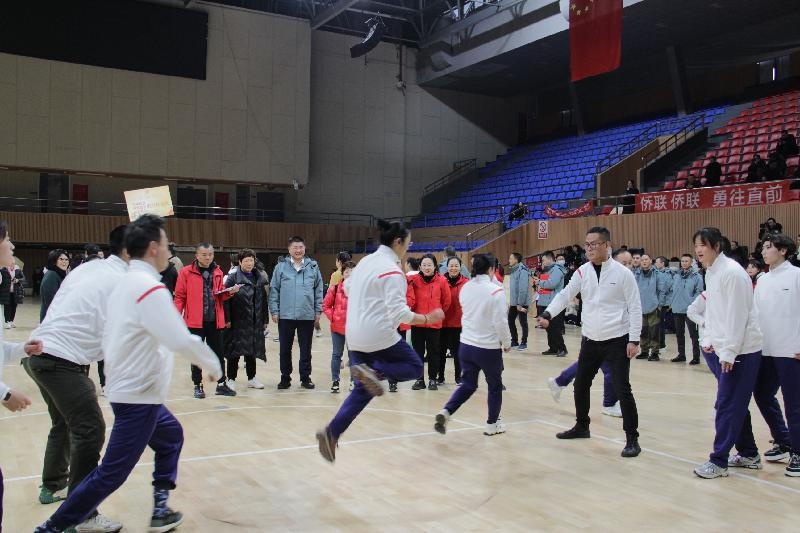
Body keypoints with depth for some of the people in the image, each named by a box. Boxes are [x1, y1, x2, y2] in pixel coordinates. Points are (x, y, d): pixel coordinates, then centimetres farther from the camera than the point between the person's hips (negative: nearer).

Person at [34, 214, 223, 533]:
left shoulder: (125, 283, 8)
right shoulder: (150, 288, -21)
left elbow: (109, 339, 14)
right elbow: (181, 339, -26)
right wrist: (213, 365, -13)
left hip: (131, 390, 10)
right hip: (139, 396, -10)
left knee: (171, 437, 23)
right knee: (112, 474, -3)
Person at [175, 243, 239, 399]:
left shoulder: (218, 272, 8)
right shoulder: (186, 272, -4)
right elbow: (180, 297, -3)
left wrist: (230, 292, -4)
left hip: (215, 321, 4)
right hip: (195, 321, -3)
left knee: (219, 353, 10)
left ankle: (221, 384, 20)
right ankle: (198, 386, 18)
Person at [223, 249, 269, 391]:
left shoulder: (259, 279, 10)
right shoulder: (233, 278, -5)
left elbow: (263, 300, 12)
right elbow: (226, 299, -9)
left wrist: (265, 319, 10)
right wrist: (227, 319, -15)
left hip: (255, 322, 5)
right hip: (238, 322, -5)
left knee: (252, 350, 12)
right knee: (235, 351, 0)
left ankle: (251, 378, 23)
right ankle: (231, 379, 10)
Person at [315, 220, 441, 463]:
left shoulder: (365, 261, 10)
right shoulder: (392, 270, -14)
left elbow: (347, 288, 27)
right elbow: (400, 313, -20)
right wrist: (428, 318, -11)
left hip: (356, 336, 8)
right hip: (379, 335, -8)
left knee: (362, 390, 14)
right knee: (415, 366, 10)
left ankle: (331, 433, 2)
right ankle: (373, 371, -15)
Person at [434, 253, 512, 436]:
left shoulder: (465, 288, 2)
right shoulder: (495, 291, -17)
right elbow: (500, 322, -15)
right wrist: (507, 342, -2)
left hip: (466, 344, 5)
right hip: (489, 348, -5)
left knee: (468, 385, 16)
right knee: (495, 386, 16)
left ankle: (446, 412, -3)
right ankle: (492, 424, 25)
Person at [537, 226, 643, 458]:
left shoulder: (622, 273, -10)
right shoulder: (583, 272, 2)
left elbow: (635, 308, -8)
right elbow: (565, 294, -3)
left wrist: (634, 339, -13)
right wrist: (548, 313, -20)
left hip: (617, 341, -5)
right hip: (590, 340, 5)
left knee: (622, 390, -5)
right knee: (580, 385, 16)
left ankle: (632, 439, 8)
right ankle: (582, 426, 36)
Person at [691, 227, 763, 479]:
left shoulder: (732, 272, -16)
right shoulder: (710, 272, 11)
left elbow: (737, 315, -19)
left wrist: (728, 352, -18)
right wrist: (708, 340, 9)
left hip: (740, 351, -8)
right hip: (721, 349, 8)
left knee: (728, 406, -4)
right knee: (736, 405, 15)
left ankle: (718, 461, 2)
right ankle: (748, 453, 27)